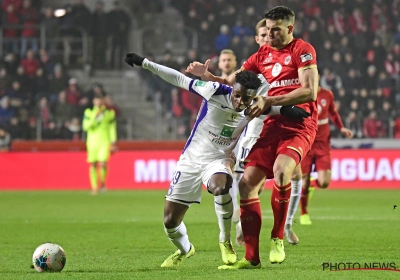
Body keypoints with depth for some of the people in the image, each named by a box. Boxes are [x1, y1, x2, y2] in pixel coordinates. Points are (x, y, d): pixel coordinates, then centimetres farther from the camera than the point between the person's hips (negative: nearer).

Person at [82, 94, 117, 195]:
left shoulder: (109, 113, 5)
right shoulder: (89, 113, 4)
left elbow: (112, 129, 8)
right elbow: (86, 126, -7)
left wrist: (113, 143, 3)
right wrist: (95, 117, -15)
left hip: (104, 142, -1)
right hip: (92, 142, 1)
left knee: (103, 163, -16)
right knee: (93, 165, 3)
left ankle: (102, 182, 9)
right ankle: (94, 187, 14)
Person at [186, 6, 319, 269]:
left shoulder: (302, 50, -3)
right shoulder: (262, 55, 16)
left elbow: (310, 92, -14)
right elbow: (231, 83, 20)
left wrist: (269, 101, -16)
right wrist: (206, 75, 0)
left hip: (299, 125, -7)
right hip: (271, 126, 7)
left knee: (281, 169, -33)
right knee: (247, 184, -5)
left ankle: (278, 239, -14)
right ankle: (251, 257, 1)